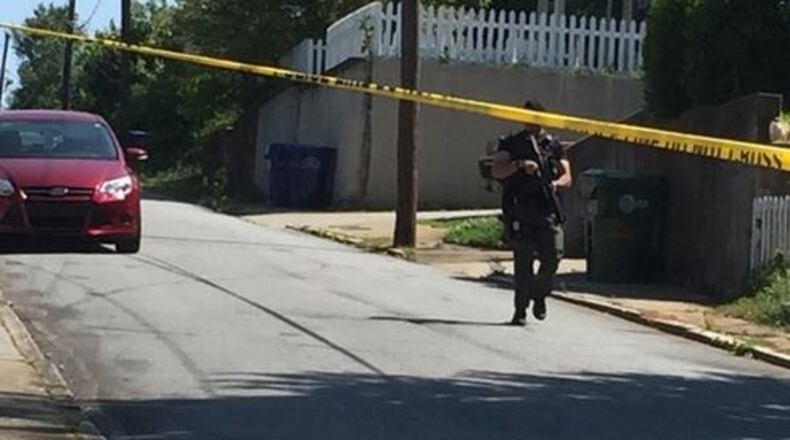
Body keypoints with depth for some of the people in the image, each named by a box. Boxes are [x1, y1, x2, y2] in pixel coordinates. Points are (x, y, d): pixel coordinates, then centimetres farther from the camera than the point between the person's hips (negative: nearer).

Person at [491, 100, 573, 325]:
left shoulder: (553, 145, 15)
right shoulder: (511, 144, 8)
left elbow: (567, 178, 11)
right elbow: (496, 171, -5)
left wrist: (556, 183, -11)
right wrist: (519, 165, -21)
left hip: (547, 211, 2)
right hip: (520, 211, -2)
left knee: (553, 256, -9)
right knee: (523, 260, -5)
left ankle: (539, 296, 17)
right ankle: (520, 309, 3)